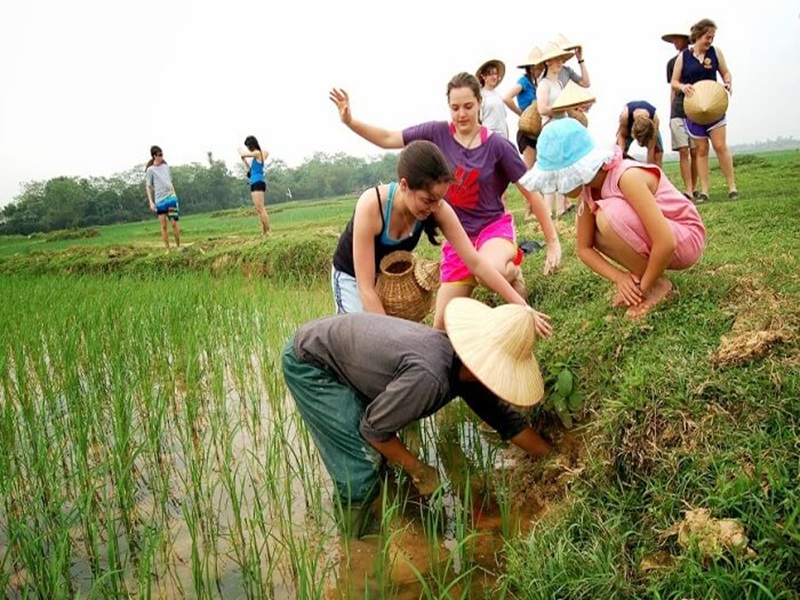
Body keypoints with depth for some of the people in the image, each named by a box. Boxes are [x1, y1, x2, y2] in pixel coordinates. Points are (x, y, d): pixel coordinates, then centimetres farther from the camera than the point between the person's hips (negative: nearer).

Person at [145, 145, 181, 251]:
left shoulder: (166, 166, 10)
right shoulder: (150, 170, -2)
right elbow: (148, 187, -2)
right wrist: (151, 202, -9)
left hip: (171, 198, 2)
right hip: (159, 201, -2)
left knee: (174, 223, -4)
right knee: (163, 226, 0)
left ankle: (178, 246, 6)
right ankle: (168, 249, 5)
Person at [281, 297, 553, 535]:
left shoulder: (466, 367, -8)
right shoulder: (429, 376, -36)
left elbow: (506, 418, 7)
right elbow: (373, 429, -23)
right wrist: (419, 471, -9)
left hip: (339, 348, 8)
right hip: (308, 363, -8)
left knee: (383, 452, 15)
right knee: (362, 468, -9)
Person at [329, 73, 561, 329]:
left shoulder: (497, 145, -11)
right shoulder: (438, 133, -4)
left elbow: (531, 192, -6)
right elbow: (388, 139, 1)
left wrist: (553, 242, -7)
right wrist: (350, 121, -14)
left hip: (494, 226, -3)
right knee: (443, 324, -1)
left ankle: (512, 270, -2)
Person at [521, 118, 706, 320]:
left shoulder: (627, 177, -29)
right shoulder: (589, 188, -5)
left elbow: (665, 243, -33)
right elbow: (584, 248, -1)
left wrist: (643, 288, -20)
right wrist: (620, 277, -17)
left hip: (686, 239, -8)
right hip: (655, 242, 8)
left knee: (609, 216, -29)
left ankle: (658, 285, -10)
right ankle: (644, 281, 3)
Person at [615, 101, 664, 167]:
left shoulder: (655, 119, -42)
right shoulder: (625, 114, -44)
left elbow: (651, 149, -33)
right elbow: (621, 135, -22)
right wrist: (621, 152, -37)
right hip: (628, 126, 0)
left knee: (658, 152, -18)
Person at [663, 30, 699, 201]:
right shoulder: (672, 62, 12)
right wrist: (671, 112, 9)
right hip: (678, 111, 1)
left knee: (695, 152, -1)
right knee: (683, 151, -8)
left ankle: (694, 188, 7)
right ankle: (688, 190, -11)